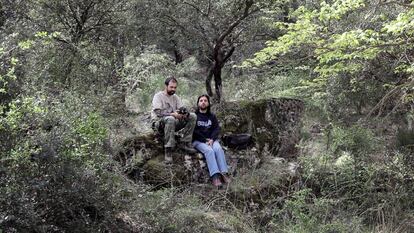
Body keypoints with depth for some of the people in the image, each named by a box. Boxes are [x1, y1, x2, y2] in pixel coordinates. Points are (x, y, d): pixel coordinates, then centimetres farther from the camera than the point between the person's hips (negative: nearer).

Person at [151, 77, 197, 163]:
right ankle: (168, 150, -35)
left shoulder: (175, 97, 12)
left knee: (192, 116, -9)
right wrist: (173, 114, -34)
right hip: (159, 123, -6)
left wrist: (185, 113, -22)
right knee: (170, 119, -41)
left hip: (173, 123, 6)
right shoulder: (158, 96, -8)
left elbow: (182, 109, 4)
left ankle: (185, 143, -9)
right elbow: (158, 112, -21)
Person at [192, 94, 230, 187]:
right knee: (209, 150, -33)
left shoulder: (212, 116, 19)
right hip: (198, 141, -3)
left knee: (218, 149, -29)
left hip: (211, 139, 3)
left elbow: (217, 129, 7)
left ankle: (224, 173, -39)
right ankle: (215, 176, -47)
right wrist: (205, 140, -13)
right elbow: (194, 131, -3)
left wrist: (212, 139, -12)